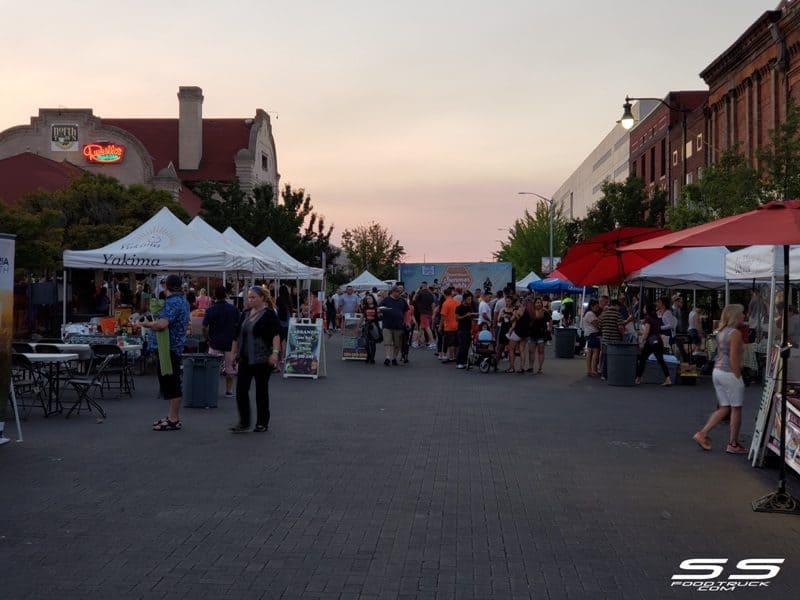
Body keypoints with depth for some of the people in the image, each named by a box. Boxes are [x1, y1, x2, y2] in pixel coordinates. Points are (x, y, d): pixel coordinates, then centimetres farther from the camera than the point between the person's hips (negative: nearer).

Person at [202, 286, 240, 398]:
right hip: (230, 343, 1)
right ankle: (229, 391, 12)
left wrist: (208, 339, 10)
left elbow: (204, 328, -6)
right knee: (229, 368, 8)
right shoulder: (234, 309, -3)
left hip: (215, 343, 0)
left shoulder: (210, 310, -5)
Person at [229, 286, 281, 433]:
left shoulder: (269, 314, -7)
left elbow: (276, 334, -16)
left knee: (261, 390, 3)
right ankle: (244, 422, 6)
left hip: (262, 359, -6)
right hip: (245, 359, 6)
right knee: (241, 389, -2)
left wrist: (275, 352, -27)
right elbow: (237, 335, 19)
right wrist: (233, 353, 16)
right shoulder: (245, 314, 13)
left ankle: (262, 423, 14)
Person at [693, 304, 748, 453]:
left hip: (717, 371, 9)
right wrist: (738, 377, -15)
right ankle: (733, 445, 9)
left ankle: (703, 434, 8)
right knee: (736, 409, 3)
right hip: (729, 374, -9)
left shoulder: (722, 332, 11)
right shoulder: (735, 333, -15)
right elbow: (734, 358, -20)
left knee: (724, 408, 14)